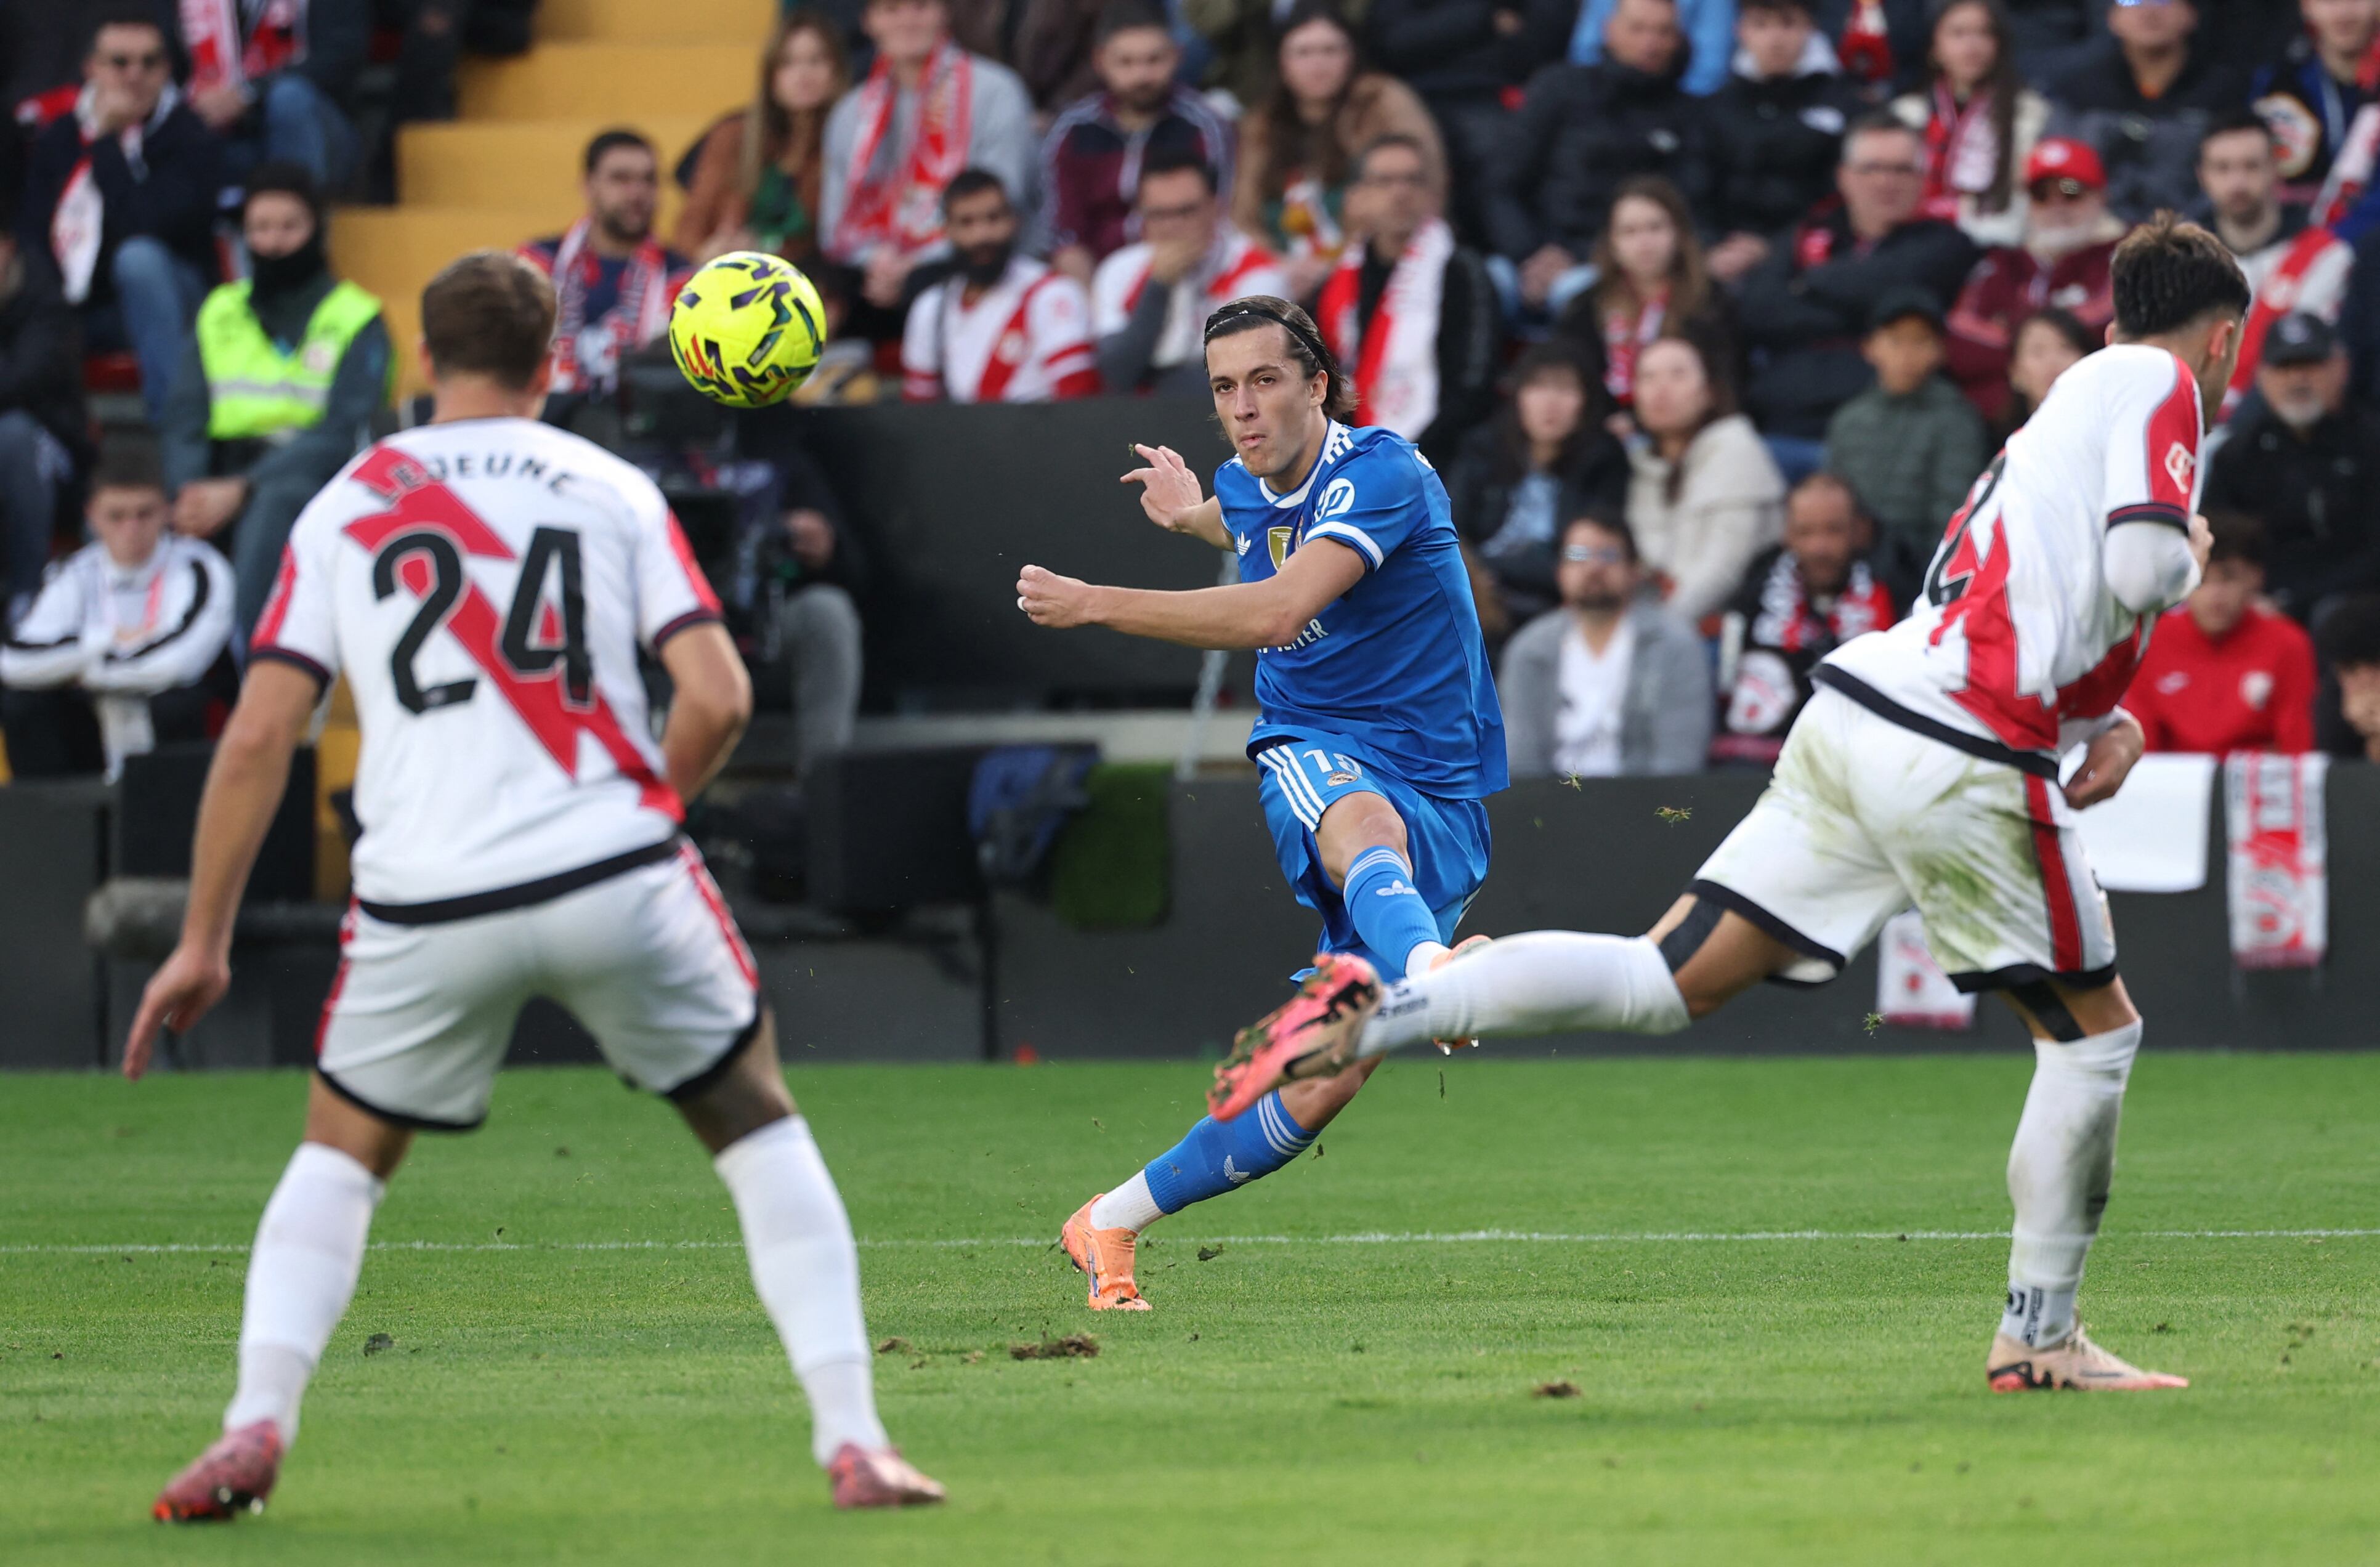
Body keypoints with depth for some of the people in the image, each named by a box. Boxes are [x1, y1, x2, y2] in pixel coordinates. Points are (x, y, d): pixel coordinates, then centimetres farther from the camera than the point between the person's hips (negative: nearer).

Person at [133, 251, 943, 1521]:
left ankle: (256, 1425, 1)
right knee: (758, 1126, 17)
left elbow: (258, 735, 3)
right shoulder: (611, 490, 7)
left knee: (341, 1154, 22)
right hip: (615, 876, -1)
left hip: (428, 898, 1)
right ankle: (852, 1438, 6)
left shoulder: (344, 508, 9)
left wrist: (202, 942, 8)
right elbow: (717, 700, -2)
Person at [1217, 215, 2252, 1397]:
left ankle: (1376, 1012, -12)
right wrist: (2189, 555, 7)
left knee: (1665, 982, 2)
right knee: (2094, 1033, 8)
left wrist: (2104, 724, 17)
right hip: (1964, 760, -8)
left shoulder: (2086, 391, 27)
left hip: (1855, 711, 8)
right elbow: (2141, 569, -16)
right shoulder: (2160, 385, 0)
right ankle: (2038, 1335, 10)